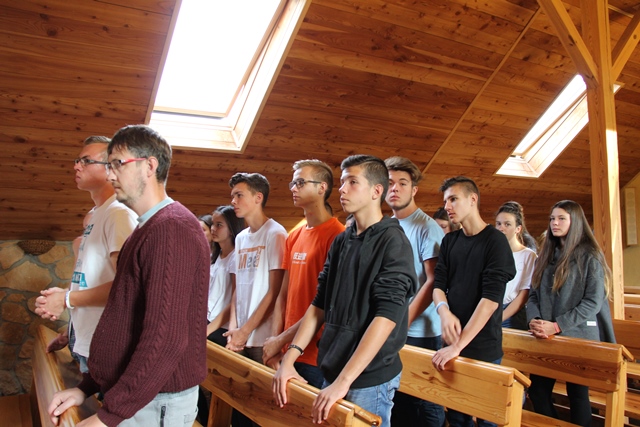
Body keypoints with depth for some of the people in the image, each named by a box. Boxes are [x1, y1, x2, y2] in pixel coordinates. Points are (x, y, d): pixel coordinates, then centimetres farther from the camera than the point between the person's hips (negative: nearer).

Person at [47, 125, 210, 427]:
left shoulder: (172, 228, -21)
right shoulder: (148, 229, 12)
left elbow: (166, 339, -28)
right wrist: (86, 387, 12)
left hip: (155, 402, -9)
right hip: (127, 395, 9)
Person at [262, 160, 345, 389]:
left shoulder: (336, 235, -14)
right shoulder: (294, 237, 9)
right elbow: (284, 294, 10)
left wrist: (282, 340, -11)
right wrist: (275, 340, 1)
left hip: (317, 355, -7)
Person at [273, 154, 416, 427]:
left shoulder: (393, 241, -12)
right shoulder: (341, 242, 7)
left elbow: (387, 316, -20)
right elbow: (320, 305, 8)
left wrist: (344, 380, -24)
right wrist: (289, 358, 0)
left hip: (370, 380, -6)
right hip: (331, 371, 6)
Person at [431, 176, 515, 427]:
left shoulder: (495, 241, -8)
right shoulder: (449, 241, 9)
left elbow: (491, 297, -17)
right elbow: (438, 283, 6)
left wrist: (459, 345, -23)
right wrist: (444, 310, -18)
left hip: (483, 347, -4)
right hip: (452, 342, 5)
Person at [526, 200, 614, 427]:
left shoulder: (589, 256, -7)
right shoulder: (546, 255, 11)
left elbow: (593, 302, -14)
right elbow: (534, 294, 8)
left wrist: (556, 326, -20)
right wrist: (534, 320, -12)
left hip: (579, 337, -5)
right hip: (546, 338, 5)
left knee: (578, 396, 8)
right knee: (537, 392, 7)